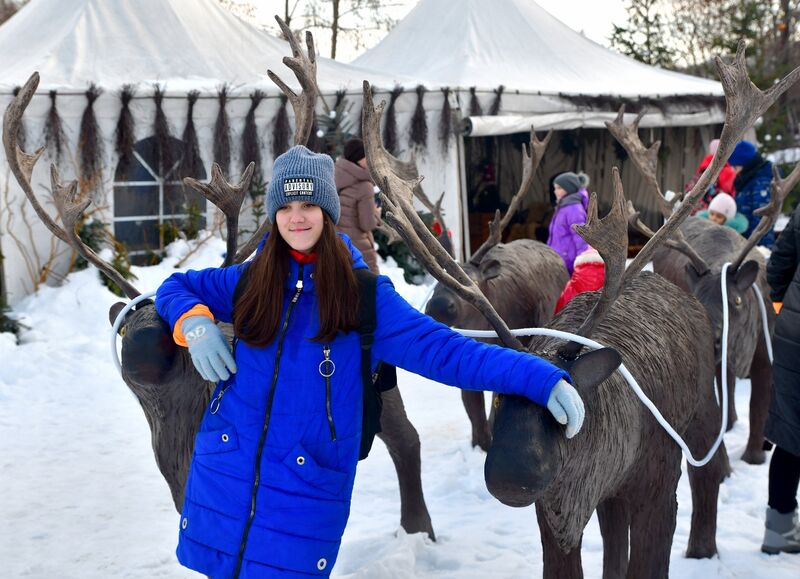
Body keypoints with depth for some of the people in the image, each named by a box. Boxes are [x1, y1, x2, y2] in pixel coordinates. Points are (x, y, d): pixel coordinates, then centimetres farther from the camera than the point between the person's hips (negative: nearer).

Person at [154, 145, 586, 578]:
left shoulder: (365, 296, -3)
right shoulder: (249, 281, 6)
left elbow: (444, 350, -7)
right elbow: (175, 287, 21)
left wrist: (542, 379, -15)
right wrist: (195, 322, -3)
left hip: (307, 490, -3)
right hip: (223, 476, 3)